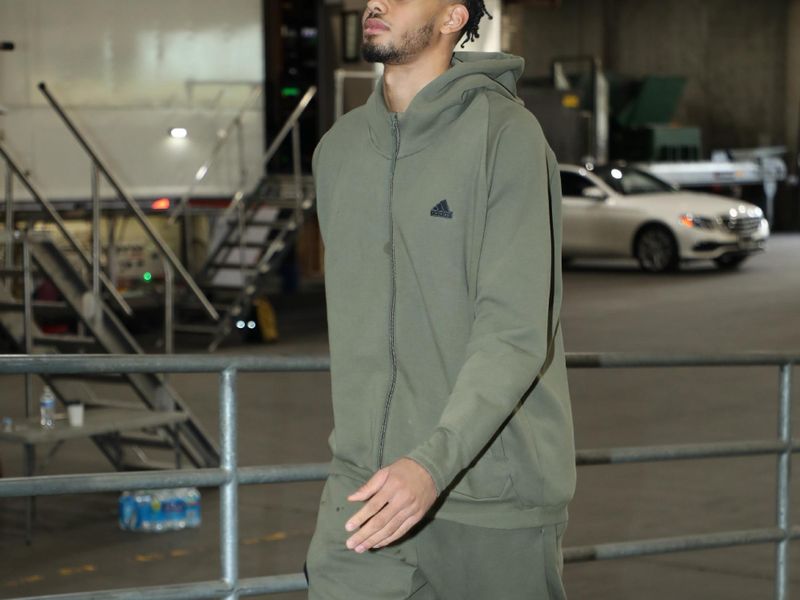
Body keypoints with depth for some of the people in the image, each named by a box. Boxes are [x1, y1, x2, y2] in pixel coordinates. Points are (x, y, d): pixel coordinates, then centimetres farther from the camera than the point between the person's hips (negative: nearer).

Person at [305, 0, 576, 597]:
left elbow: (515, 331, -18)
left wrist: (435, 461, -28)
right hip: (365, 482, 5)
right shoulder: (338, 148, 11)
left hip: (493, 494, -5)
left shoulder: (506, 134, -10)